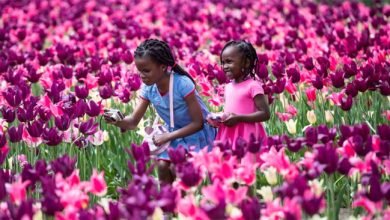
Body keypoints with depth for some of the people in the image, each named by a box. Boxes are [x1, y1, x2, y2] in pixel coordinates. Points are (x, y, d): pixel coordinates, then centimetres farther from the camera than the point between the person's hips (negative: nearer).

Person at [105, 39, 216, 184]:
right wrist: (118, 121, -35)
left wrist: (167, 137, -27)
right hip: (175, 133, 6)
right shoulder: (148, 88, -12)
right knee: (162, 166, -11)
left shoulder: (182, 84, -30)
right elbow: (133, 122, -11)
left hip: (197, 132, -6)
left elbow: (198, 123, -24)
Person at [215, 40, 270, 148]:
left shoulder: (253, 86, -10)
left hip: (247, 137, -7)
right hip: (229, 135, 7)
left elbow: (265, 114, -14)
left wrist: (238, 118, -19)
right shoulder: (228, 87, 12)